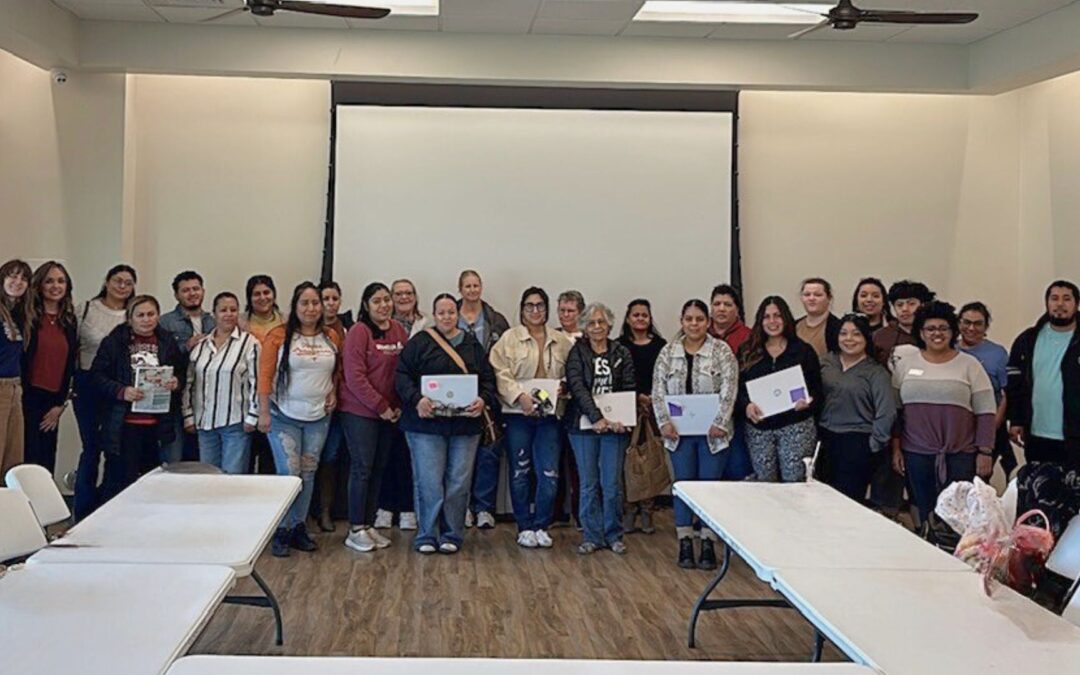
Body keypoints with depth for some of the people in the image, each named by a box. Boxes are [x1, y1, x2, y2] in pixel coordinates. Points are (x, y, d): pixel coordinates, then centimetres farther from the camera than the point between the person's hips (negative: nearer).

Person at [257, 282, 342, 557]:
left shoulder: (331, 338, 6)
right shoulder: (278, 336, -7)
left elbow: (338, 371, 19)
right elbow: (265, 375, -8)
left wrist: (334, 392, 1)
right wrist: (264, 413, -11)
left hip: (318, 418, 4)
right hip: (284, 417, -4)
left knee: (308, 474, 9)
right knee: (289, 474, -7)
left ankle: (299, 527, 21)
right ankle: (282, 531, 5)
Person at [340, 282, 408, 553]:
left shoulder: (400, 331, 7)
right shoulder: (358, 332, -11)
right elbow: (355, 377, -15)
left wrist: (399, 406, -1)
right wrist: (380, 407, -14)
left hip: (390, 413, 6)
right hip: (360, 411, -6)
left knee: (378, 469, 10)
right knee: (362, 468, -3)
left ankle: (368, 525, 20)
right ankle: (355, 531, 7)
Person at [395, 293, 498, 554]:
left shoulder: (472, 345, 15)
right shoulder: (419, 342, 4)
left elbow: (488, 379, 12)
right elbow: (402, 376, -2)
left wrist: (483, 400, -8)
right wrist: (417, 400, -18)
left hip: (465, 423, 3)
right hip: (427, 423, -3)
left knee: (459, 482, 4)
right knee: (429, 482, -4)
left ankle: (452, 535, 15)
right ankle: (427, 536, 9)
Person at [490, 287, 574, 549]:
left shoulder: (561, 341, 10)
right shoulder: (509, 338, 1)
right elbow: (500, 373, -9)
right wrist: (520, 395, -20)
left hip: (549, 414, 2)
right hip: (518, 414, -2)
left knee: (549, 473, -1)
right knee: (520, 471, 5)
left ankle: (541, 526, 14)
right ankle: (524, 527, 16)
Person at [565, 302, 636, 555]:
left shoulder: (622, 354, 7)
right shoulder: (577, 353, 2)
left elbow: (630, 389, 2)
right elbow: (577, 387, -10)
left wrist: (621, 420, -14)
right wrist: (597, 417, -21)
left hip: (614, 425, 1)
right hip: (584, 425, -1)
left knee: (612, 484, 2)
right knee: (588, 484, 4)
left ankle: (613, 535, 15)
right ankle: (591, 536, 12)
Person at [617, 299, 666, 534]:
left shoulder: (660, 345, 9)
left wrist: (653, 398, -9)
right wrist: (639, 396, -10)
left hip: (654, 408, 1)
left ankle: (646, 512, 8)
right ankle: (629, 512, 4)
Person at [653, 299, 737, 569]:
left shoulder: (722, 350, -1)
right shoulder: (668, 352, 7)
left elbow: (729, 389, -7)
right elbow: (658, 390, 4)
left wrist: (720, 423, -15)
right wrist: (664, 422, -7)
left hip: (712, 432, -2)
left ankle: (708, 544, 9)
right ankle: (685, 542, 12)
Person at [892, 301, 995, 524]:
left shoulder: (969, 364, 3)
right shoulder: (905, 361, 6)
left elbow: (986, 412, 2)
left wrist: (985, 452, -3)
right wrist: (896, 448, 6)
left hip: (960, 455, -1)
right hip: (916, 454, 2)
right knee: (924, 515, 5)